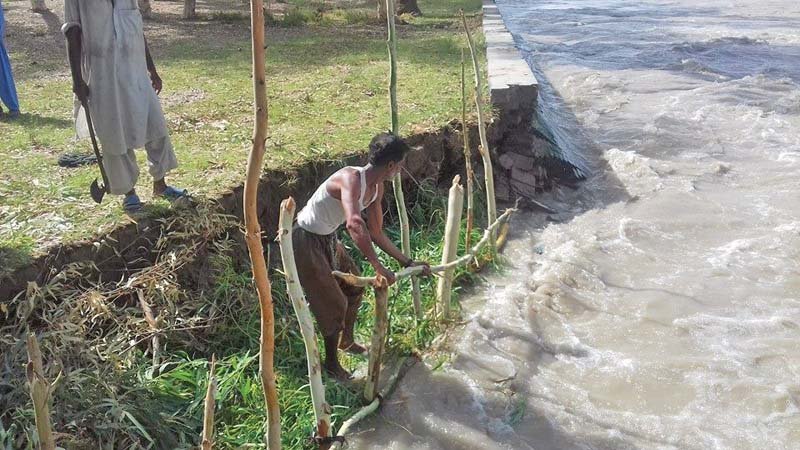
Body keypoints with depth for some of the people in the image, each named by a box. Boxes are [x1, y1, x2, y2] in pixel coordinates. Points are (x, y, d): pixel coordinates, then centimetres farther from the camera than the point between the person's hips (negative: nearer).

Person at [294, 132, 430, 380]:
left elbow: (375, 232, 7)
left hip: (328, 238, 9)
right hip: (306, 241, -9)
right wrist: (378, 267, -47)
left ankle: (346, 341, 44)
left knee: (354, 285, 20)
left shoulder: (376, 187, -2)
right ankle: (331, 363, 23)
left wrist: (407, 262, 6)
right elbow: (354, 224, -49)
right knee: (334, 304, 0)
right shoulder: (351, 179, -31)